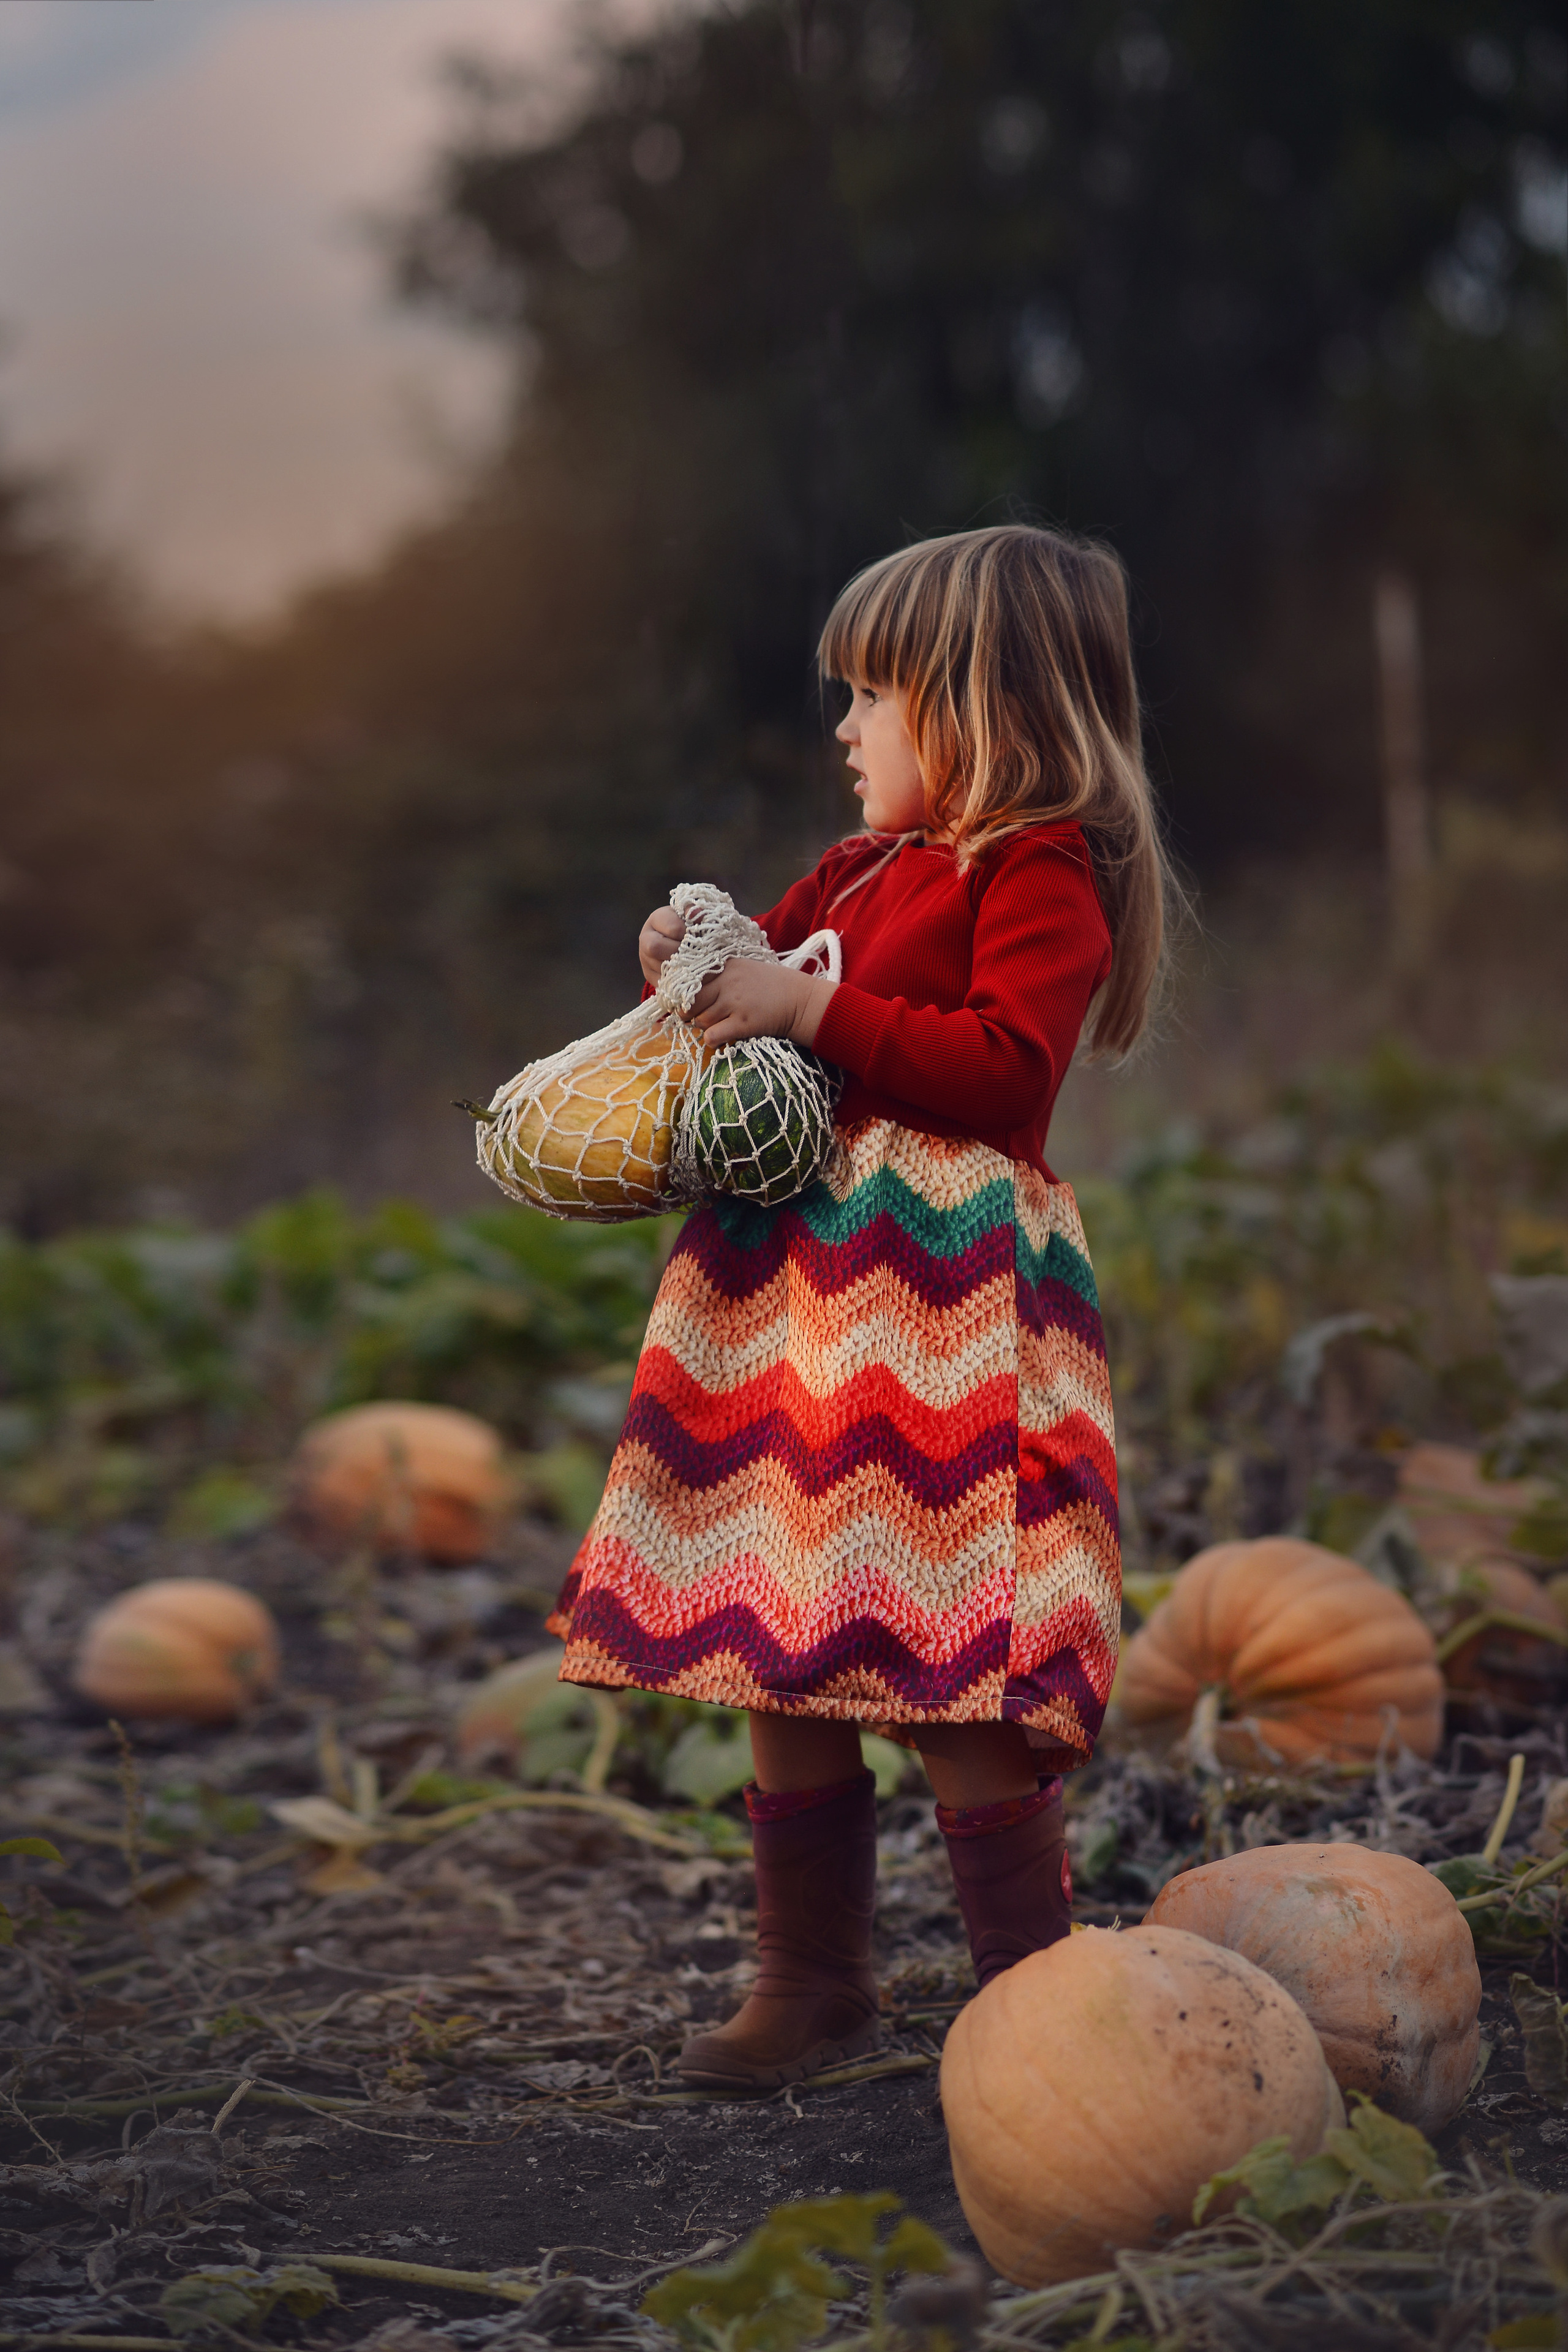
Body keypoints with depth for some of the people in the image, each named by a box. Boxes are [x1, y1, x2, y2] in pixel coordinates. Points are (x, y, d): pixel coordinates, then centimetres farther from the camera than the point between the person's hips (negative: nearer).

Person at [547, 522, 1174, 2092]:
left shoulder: (1043, 871, -6)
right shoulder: (860, 873, 21)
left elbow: (1007, 1067, -18)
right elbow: (777, 978, 31)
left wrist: (812, 1011, -18)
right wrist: (706, 960, 9)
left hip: (949, 1297, -9)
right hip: (800, 1284, 9)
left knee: (957, 1672, -9)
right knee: (783, 1656, 10)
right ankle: (812, 1981, 22)